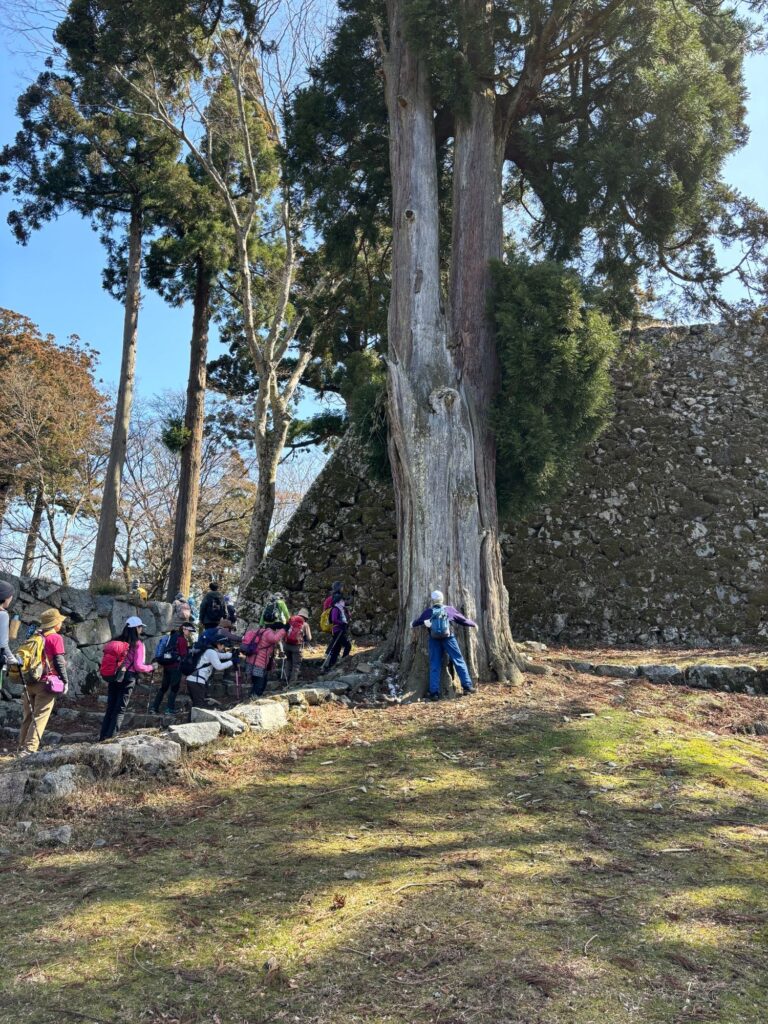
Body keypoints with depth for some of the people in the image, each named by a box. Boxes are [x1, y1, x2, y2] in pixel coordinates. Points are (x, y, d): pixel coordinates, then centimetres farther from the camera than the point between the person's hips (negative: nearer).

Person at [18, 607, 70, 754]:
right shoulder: (56, 637, -7)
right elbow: (59, 661, -12)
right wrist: (65, 680, -5)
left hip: (29, 682, 7)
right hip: (45, 682, -7)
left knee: (28, 717, 14)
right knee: (40, 717, -6)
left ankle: (22, 748, 18)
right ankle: (29, 749, -13)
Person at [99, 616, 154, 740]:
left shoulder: (116, 641, 8)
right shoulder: (138, 644, -8)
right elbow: (138, 666, -11)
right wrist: (150, 668, 5)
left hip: (113, 676, 5)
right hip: (128, 678, -5)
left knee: (110, 708, 13)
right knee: (120, 710, 2)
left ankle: (103, 737, 16)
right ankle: (111, 737, 0)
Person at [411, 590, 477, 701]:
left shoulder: (428, 611, 3)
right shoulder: (450, 609, 0)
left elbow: (418, 621, 18)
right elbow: (462, 619, 10)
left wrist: (413, 624, 41)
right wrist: (473, 624, 27)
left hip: (434, 640, 1)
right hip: (448, 639, -1)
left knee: (435, 666, 5)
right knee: (459, 661, 8)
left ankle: (434, 692, 3)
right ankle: (467, 686, 6)